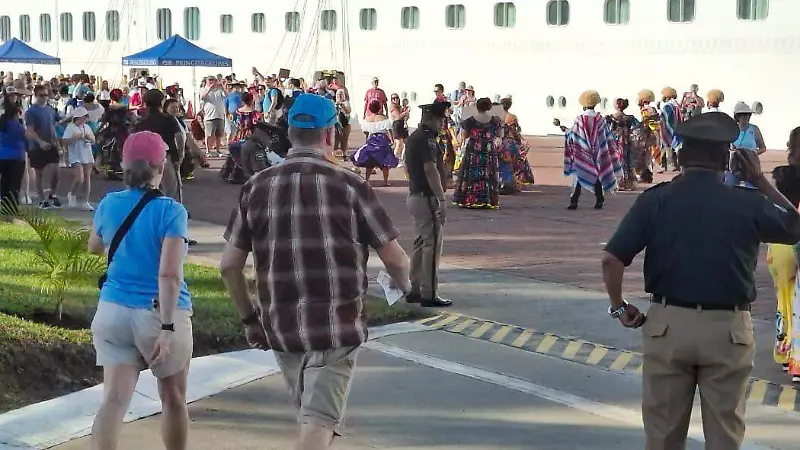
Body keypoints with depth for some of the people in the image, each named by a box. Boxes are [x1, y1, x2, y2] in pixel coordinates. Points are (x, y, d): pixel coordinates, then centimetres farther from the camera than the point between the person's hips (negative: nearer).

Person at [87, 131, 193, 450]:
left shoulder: (109, 204, 2)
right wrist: (168, 327, -22)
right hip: (160, 313, -3)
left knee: (114, 399, -3)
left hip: (113, 311, 4)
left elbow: (95, 248, 23)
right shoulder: (171, 211, -12)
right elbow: (169, 274, -21)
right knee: (173, 398, 16)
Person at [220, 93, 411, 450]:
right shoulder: (349, 186, -7)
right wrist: (403, 284, 18)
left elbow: (229, 266, 4)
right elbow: (395, 259, -4)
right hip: (337, 326, -4)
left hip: (280, 326, 4)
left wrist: (248, 318, 17)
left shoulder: (257, 188, 3)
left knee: (311, 415, 22)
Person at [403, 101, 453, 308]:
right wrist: (441, 200, -25)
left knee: (420, 243, 15)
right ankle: (429, 294, -5)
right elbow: (430, 169, -25)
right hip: (427, 198, -10)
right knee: (432, 245, -6)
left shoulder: (412, 137, 15)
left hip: (414, 196, 10)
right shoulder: (427, 139, -16)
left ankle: (415, 290, 19)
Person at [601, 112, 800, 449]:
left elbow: (612, 259, -10)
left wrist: (619, 308, 5)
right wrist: (761, 181, 15)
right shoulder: (748, 203, -6)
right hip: (727, 330, -1)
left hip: (667, 323, 1)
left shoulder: (655, 200, -5)